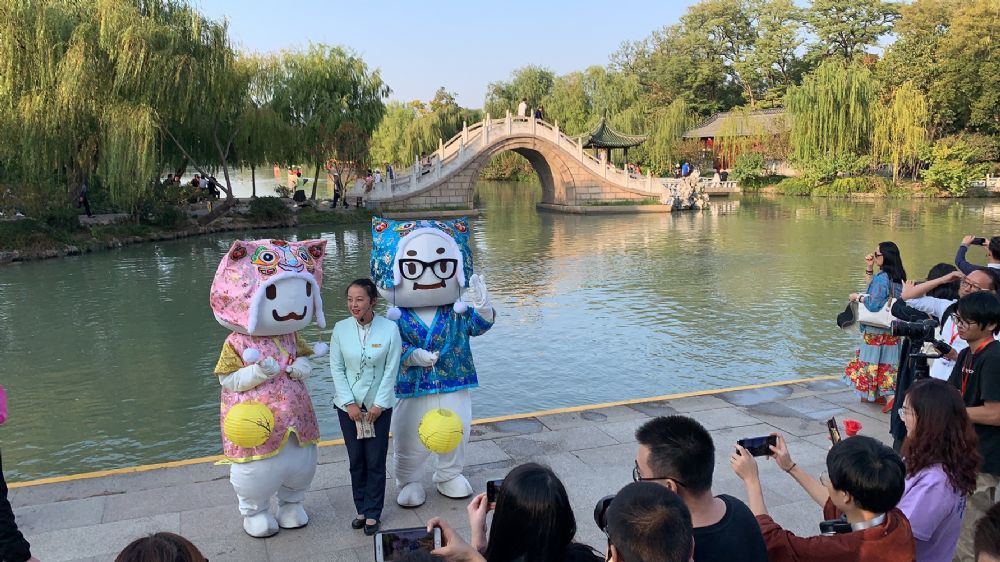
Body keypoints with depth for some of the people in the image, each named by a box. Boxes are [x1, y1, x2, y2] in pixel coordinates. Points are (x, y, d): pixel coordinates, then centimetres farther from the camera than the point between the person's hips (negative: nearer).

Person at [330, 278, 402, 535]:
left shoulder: (389, 329, -11)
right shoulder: (341, 329, -6)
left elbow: (391, 371, -7)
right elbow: (336, 369, -2)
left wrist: (378, 404, -9)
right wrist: (349, 403, -7)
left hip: (378, 405, -2)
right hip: (348, 405, 2)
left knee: (375, 462, 3)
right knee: (356, 461, 11)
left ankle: (372, 513, 18)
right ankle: (361, 509, 26)